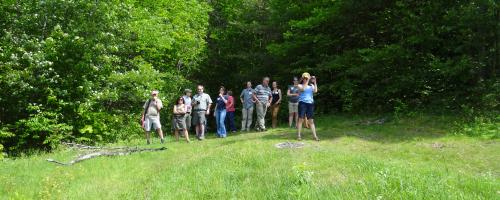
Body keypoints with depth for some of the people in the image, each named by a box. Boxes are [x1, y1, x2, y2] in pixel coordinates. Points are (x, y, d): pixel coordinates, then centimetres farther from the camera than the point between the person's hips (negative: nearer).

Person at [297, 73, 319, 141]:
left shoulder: (311, 85, 13)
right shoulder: (300, 85, 6)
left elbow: (315, 91, -4)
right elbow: (303, 89, -16)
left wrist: (315, 82, -4)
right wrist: (307, 81, -13)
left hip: (310, 103, 3)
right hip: (302, 103, -3)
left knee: (311, 121, 3)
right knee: (301, 119, -4)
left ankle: (315, 136, 4)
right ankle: (298, 135, 0)